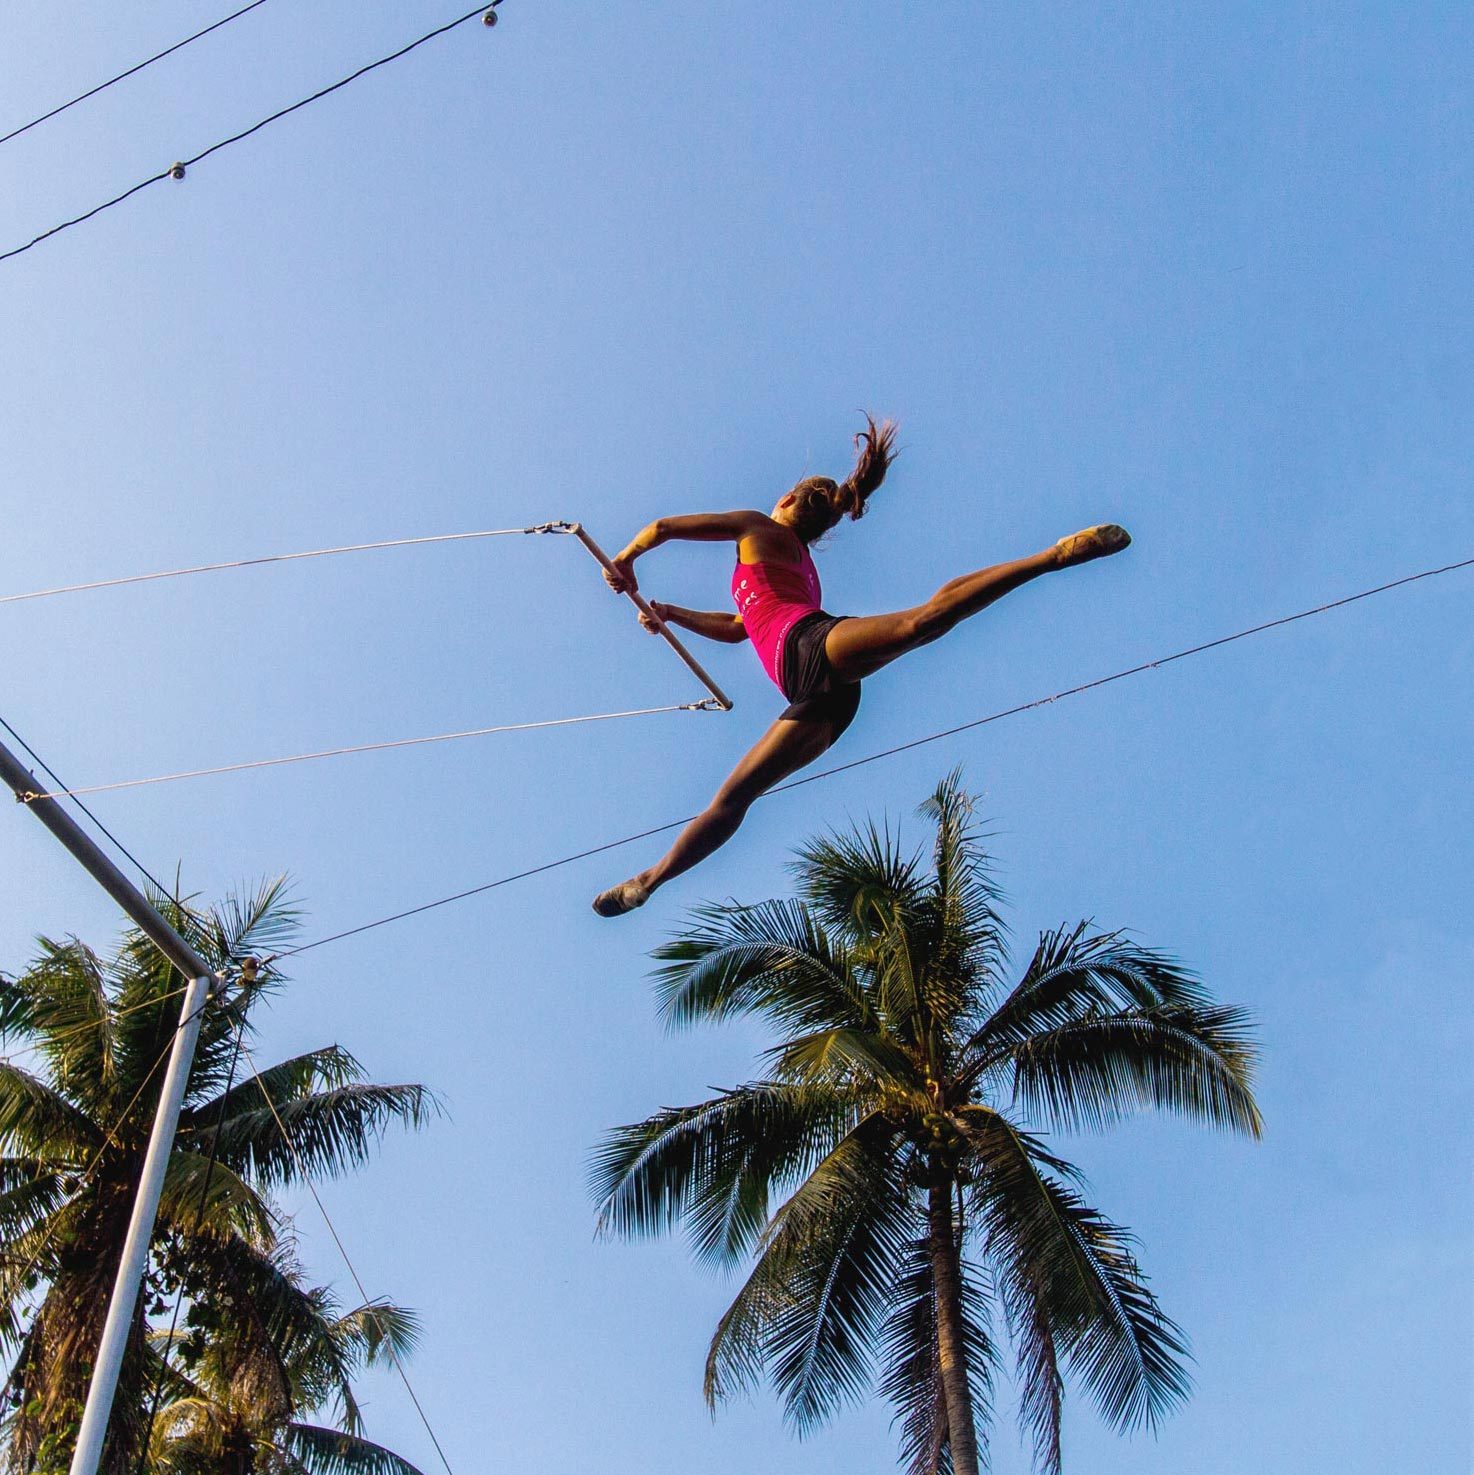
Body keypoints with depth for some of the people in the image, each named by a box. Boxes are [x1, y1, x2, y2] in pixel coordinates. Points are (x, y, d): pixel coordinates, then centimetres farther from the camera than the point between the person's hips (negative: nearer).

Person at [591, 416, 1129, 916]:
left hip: (809, 645, -9)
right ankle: (649, 880, 16)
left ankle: (1054, 555, -40)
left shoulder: (759, 528, 22)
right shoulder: (800, 568, 43)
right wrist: (670, 614, 61)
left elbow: (663, 526, 19)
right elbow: (738, 628, 55)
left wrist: (624, 561, 37)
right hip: (821, 699, 9)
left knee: (925, 618, -33)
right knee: (734, 795, 10)